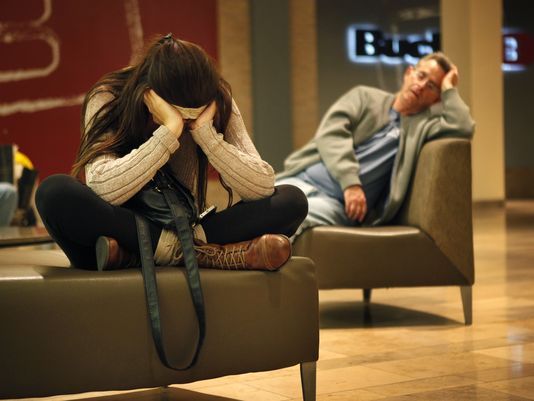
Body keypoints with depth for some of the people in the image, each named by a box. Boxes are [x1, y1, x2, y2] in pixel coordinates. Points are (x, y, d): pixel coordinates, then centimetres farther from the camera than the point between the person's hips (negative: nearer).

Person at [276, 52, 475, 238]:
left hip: (334, 203, -2)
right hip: (299, 181, 2)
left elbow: (462, 128, -4)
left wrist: (448, 87, 9)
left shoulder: (424, 124, 16)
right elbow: (331, 131, -1)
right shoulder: (365, 96, 17)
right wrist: (350, 182, -15)